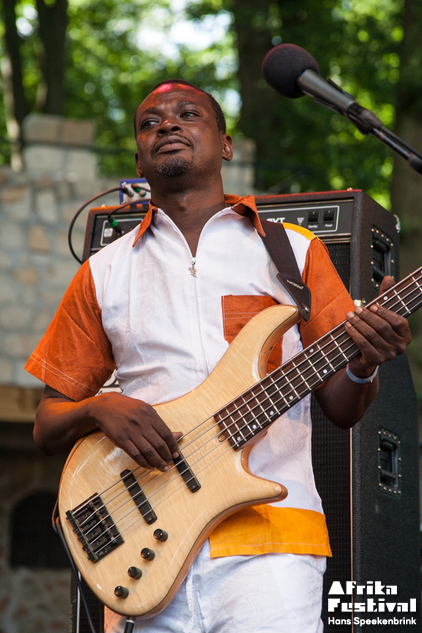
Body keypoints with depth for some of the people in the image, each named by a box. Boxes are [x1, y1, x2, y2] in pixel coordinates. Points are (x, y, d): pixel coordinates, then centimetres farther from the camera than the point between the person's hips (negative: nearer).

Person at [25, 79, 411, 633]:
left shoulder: (294, 250, 12)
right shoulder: (104, 274, 14)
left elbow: (340, 409, 12)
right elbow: (48, 427, 16)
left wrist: (362, 364, -10)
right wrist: (98, 409, -6)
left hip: (269, 536, -1)